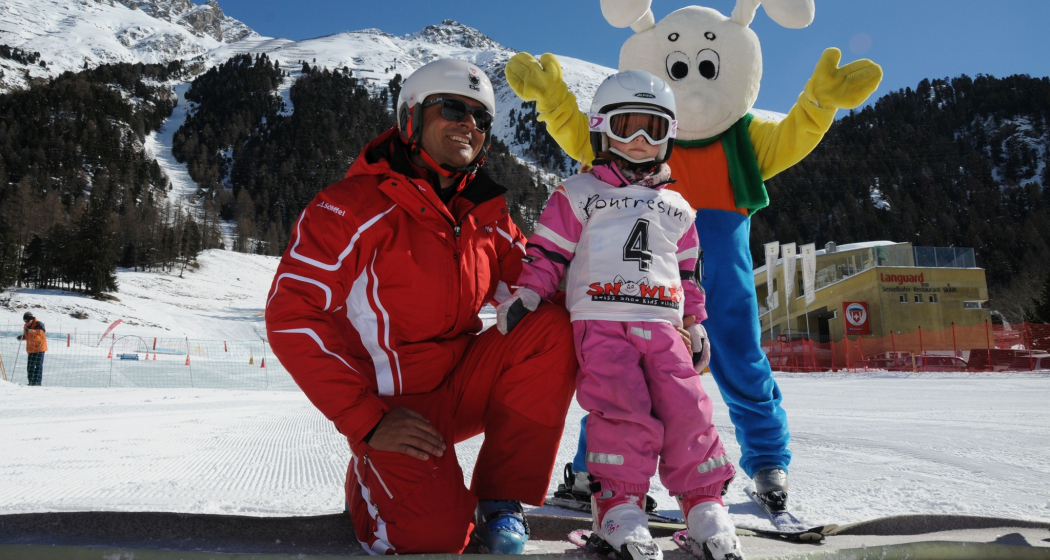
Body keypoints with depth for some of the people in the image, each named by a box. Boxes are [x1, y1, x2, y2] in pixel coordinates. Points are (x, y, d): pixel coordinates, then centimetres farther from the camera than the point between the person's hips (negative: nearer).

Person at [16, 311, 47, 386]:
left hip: (40, 347, -7)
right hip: (31, 349, 7)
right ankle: (31, 382, 11)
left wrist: (33, 331, -36)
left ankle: (38, 381, -7)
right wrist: (22, 337, 0)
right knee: (30, 366, 6)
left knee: (38, 365, -7)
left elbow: (42, 331, -27)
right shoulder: (26, 326, 10)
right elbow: (27, 336, 22)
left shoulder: (38, 324, -11)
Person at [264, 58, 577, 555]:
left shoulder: (486, 216, 7)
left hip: (461, 386, 6)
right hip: (393, 405, -5)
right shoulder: (353, 207, -12)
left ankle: (500, 500, -7)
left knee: (552, 328, -18)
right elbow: (291, 316, -17)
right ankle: (371, 483, 12)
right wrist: (368, 422, -21)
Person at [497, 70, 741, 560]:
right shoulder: (577, 196, 13)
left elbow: (688, 275, 28)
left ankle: (704, 505, 3)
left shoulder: (676, 209, 25)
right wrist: (523, 299, -5)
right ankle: (617, 507, -8)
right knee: (624, 413, -20)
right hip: (601, 323, -3)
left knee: (687, 410, -9)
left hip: (663, 328, 4)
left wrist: (695, 326, 21)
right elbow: (546, 253, 7)